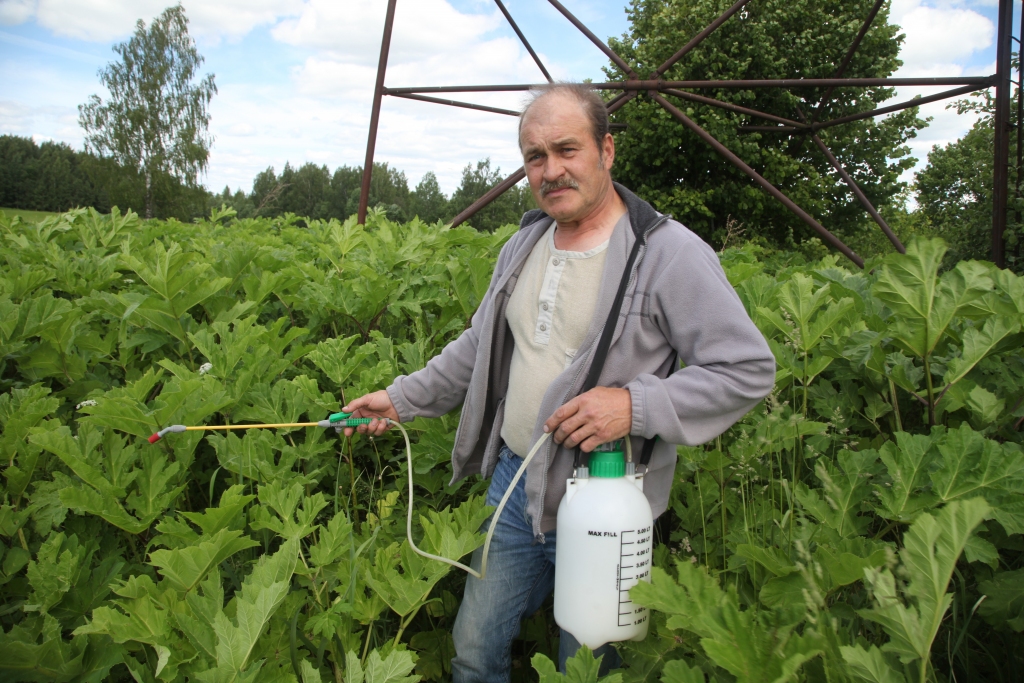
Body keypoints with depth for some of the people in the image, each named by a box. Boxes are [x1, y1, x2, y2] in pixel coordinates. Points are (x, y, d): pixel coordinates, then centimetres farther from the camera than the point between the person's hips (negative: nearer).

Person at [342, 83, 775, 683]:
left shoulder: (669, 254, -16)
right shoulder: (524, 246, 6)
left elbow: (750, 369, -17)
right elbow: (480, 346, 17)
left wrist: (636, 405, -26)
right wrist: (401, 398, 14)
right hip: (515, 483, 6)